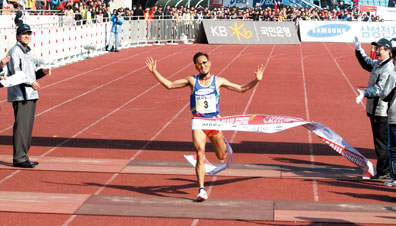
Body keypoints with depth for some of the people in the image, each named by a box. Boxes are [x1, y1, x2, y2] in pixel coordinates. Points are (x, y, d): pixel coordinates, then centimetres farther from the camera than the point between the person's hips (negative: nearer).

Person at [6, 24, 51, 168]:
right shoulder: (14, 51, -7)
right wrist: (29, 82, -27)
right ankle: (18, 159, -9)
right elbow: (15, 73, -17)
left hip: (30, 95, 9)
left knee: (28, 127, 10)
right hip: (20, 95, -9)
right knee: (21, 126, -10)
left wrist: (42, 72, 5)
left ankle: (23, 157, 16)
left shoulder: (27, 52, 21)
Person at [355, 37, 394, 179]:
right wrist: (359, 50, 26)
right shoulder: (377, 64, 12)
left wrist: (365, 93, -43)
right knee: (380, 141, 17)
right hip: (374, 109, 10)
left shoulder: (388, 68, -19)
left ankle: (383, 172, 2)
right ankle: (385, 170, 26)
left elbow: (380, 88, -30)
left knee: (382, 142, -4)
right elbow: (366, 63, 35)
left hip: (382, 111, -10)